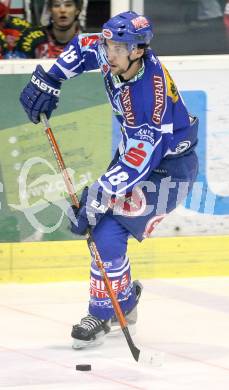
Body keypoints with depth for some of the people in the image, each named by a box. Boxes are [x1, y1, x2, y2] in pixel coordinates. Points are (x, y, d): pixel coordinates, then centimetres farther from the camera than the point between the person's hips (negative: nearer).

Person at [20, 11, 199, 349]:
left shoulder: (153, 96, -37)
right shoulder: (114, 58, -14)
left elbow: (139, 160, -36)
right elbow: (83, 46, 9)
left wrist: (98, 197, -35)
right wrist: (48, 80, 0)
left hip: (167, 171, -9)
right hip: (136, 151, 9)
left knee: (107, 235, -16)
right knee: (99, 223, 10)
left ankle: (103, 316, 2)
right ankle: (125, 301, 26)